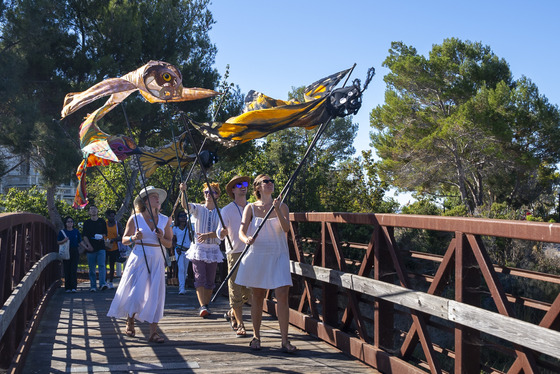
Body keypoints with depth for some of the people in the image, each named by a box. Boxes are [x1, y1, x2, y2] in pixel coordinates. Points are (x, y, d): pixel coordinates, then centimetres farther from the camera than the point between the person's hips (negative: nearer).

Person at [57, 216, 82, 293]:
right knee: (67, 270, 0)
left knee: (74, 270, -6)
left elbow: (80, 241, 11)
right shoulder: (62, 232, 4)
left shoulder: (76, 231, 8)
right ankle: (67, 288, 7)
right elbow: (58, 242, 7)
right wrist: (64, 240, -13)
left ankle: (74, 287, -10)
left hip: (75, 252, 0)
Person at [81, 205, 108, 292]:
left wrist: (101, 236, -8)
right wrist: (89, 245, -11)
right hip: (91, 248, 1)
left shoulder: (102, 221, 11)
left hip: (101, 247, 0)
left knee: (102, 265, -14)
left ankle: (102, 284, -22)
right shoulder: (87, 222, 9)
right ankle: (93, 286, 10)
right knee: (92, 268, 3)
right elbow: (84, 236, 3)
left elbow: (105, 233, 15)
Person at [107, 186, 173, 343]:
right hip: (139, 258, -2)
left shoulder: (165, 220, 7)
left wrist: (161, 238, -9)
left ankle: (153, 332, 1)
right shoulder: (135, 218, 0)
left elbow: (169, 243, 11)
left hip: (157, 261, 2)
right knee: (135, 293, 0)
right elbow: (124, 240, 5)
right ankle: (130, 322, 28)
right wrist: (134, 238, -15)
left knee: (155, 295, -3)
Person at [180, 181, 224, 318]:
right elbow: (185, 205, -15)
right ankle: (203, 307, -20)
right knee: (200, 278, -12)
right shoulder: (199, 209, 4)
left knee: (210, 280, 5)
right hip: (198, 248, -2)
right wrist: (184, 191, -32)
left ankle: (205, 306, 15)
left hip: (213, 249, 2)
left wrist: (207, 235, -23)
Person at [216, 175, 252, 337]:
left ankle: (232, 312, 29)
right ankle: (239, 324, 4)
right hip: (235, 252, -4)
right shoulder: (227, 210, 0)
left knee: (250, 290, 5)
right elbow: (219, 234, -9)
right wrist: (224, 231, -29)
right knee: (235, 289, -4)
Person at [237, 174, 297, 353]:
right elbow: (241, 231, -3)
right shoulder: (251, 208, 4)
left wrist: (277, 209, -21)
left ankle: (285, 340, -3)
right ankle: (256, 337, 20)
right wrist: (247, 239, -26)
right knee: (257, 296, 7)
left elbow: (286, 228, -8)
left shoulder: (281, 206, 6)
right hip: (257, 255, 0)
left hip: (278, 255, 0)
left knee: (282, 296, -9)